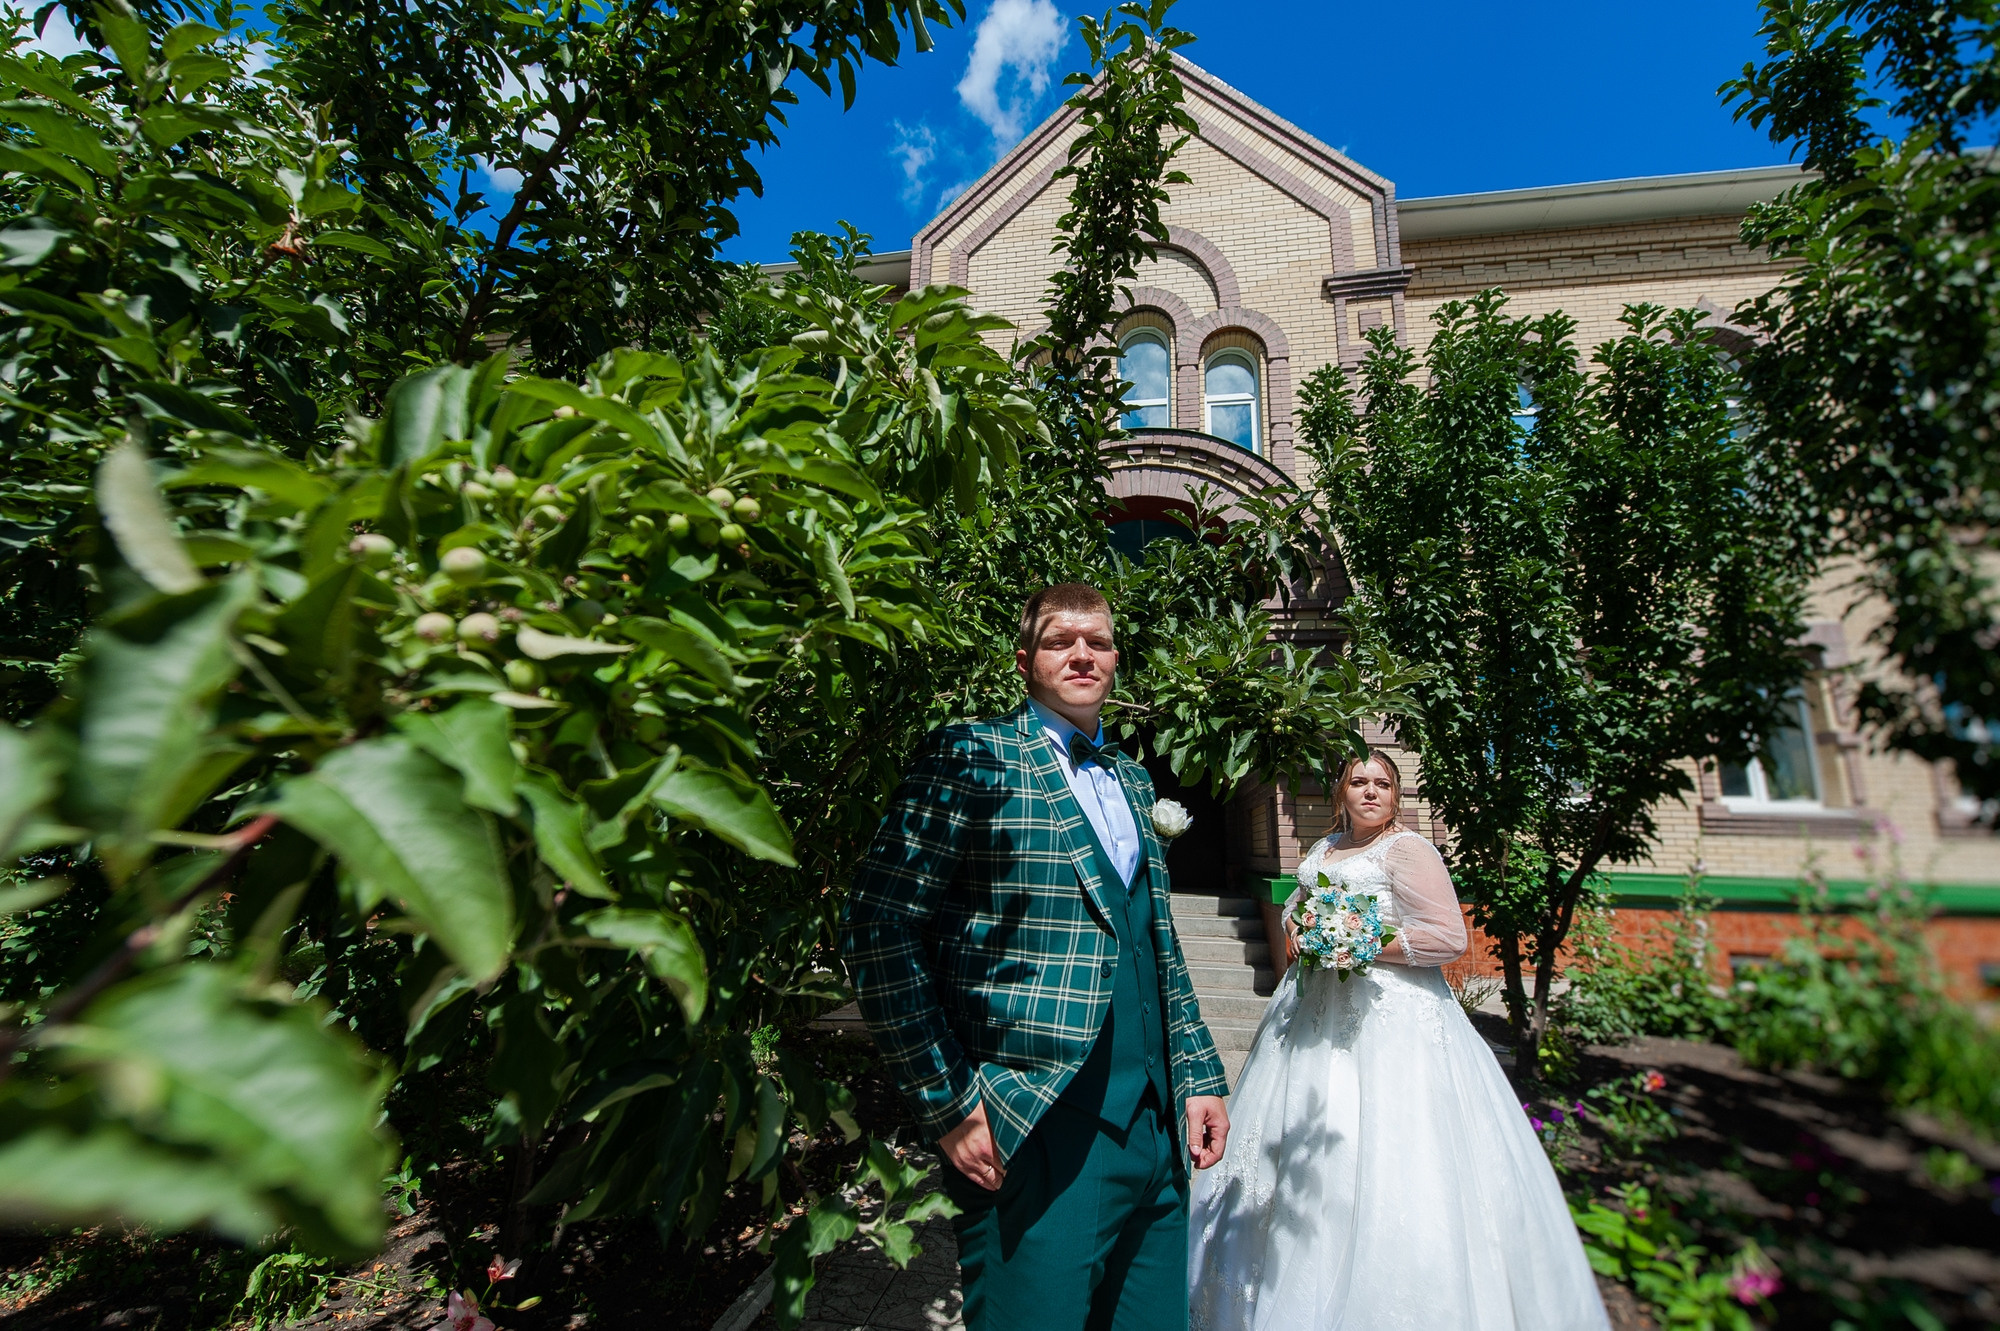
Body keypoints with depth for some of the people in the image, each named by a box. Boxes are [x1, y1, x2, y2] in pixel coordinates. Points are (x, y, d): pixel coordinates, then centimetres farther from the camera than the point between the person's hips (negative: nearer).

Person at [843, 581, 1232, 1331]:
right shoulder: (970, 758, -9)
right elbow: (878, 933, -14)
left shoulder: (1132, 780, 13)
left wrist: (1200, 1074, 13)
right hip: (1034, 1138, -6)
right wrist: (948, 1103, -15)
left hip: (1156, 1127, 7)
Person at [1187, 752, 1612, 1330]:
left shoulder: (1407, 849, -9)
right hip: (1316, 1016, 7)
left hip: (1389, 1018, -7)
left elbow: (1449, 937, -16)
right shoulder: (1323, 850, 13)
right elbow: (1294, 914, 25)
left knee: (1372, 1161, -4)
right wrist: (1300, 936, 3)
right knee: (1301, 1159, 14)